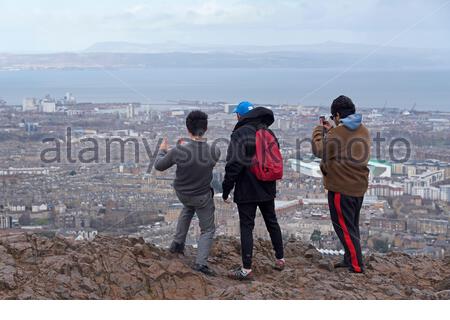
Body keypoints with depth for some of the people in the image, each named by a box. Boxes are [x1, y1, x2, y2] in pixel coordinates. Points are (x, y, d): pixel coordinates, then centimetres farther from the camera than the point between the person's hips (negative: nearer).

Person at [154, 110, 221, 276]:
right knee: (207, 229, 15)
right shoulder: (214, 152, -26)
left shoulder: (178, 151, -29)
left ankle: (178, 243, 35)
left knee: (188, 208, 36)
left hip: (182, 193, 2)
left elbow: (159, 166, -11)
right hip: (202, 197, -2)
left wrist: (162, 151, 10)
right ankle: (201, 262, -1)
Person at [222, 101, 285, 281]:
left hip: (247, 191, -7)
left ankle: (246, 270, -1)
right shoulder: (268, 133, 7)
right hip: (268, 188, 7)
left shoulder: (239, 134, -15)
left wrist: (226, 190, -10)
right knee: (272, 222, 19)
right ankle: (280, 259, 30)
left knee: (246, 227, -2)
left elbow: (233, 165, -18)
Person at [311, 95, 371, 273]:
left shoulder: (337, 133, -18)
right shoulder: (363, 131, 6)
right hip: (359, 186, 8)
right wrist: (330, 131, 20)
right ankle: (349, 259, 27)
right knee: (352, 226, 19)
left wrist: (318, 131, 10)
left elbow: (319, 151, -6)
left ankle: (356, 265, -2)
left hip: (341, 187, -8)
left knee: (343, 227, 0)